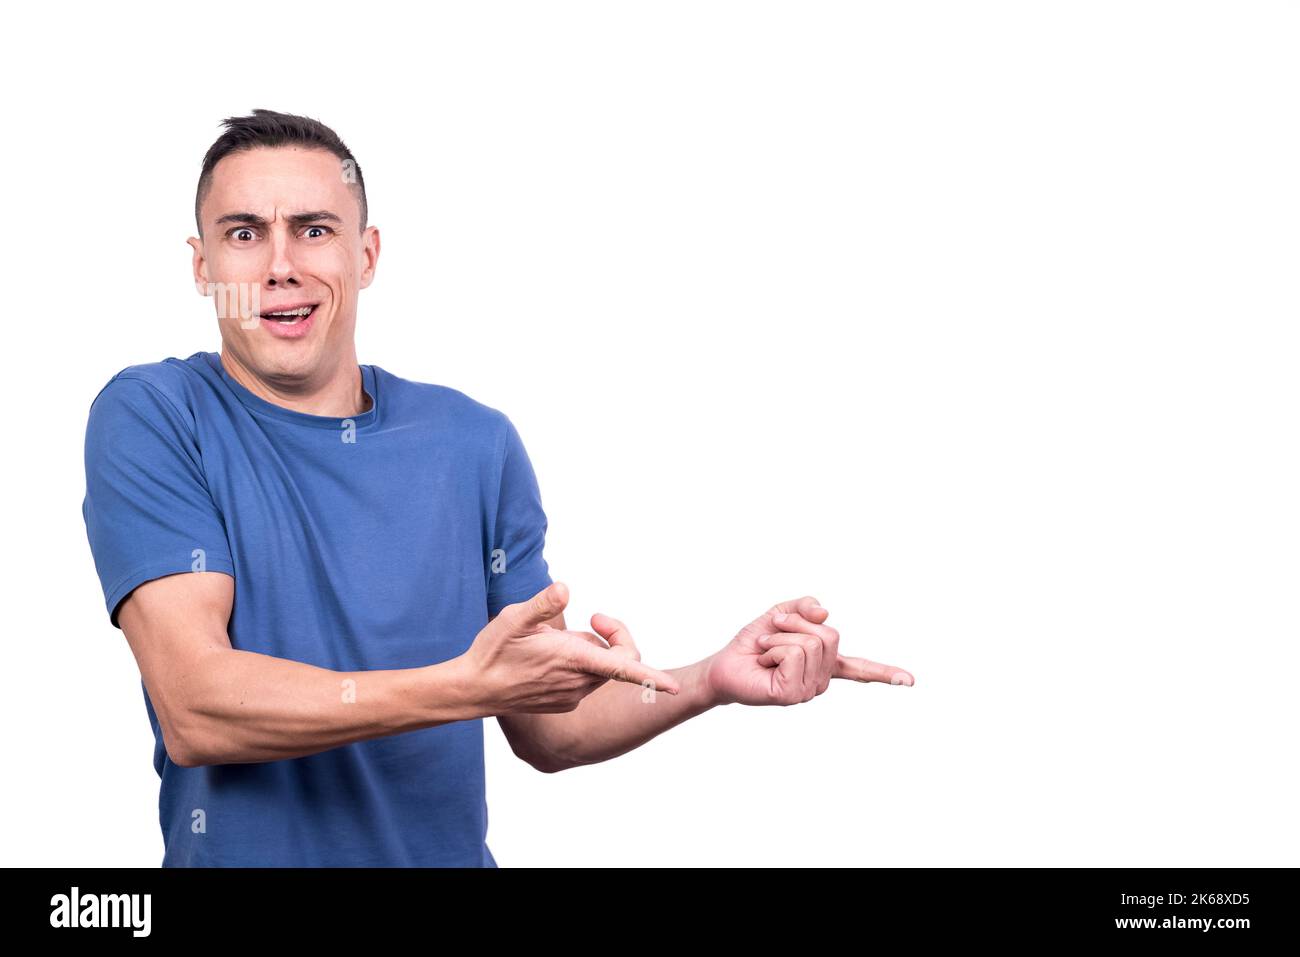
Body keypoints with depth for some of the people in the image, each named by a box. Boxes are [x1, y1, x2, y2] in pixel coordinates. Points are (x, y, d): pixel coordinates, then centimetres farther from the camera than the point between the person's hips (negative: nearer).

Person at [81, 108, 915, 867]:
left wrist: (711, 682, -13)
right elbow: (194, 710, -22)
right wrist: (466, 685, -31)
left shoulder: (477, 444, -2)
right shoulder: (151, 419, -11)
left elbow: (546, 730, 3)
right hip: (238, 853, -3)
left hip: (450, 852, 3)